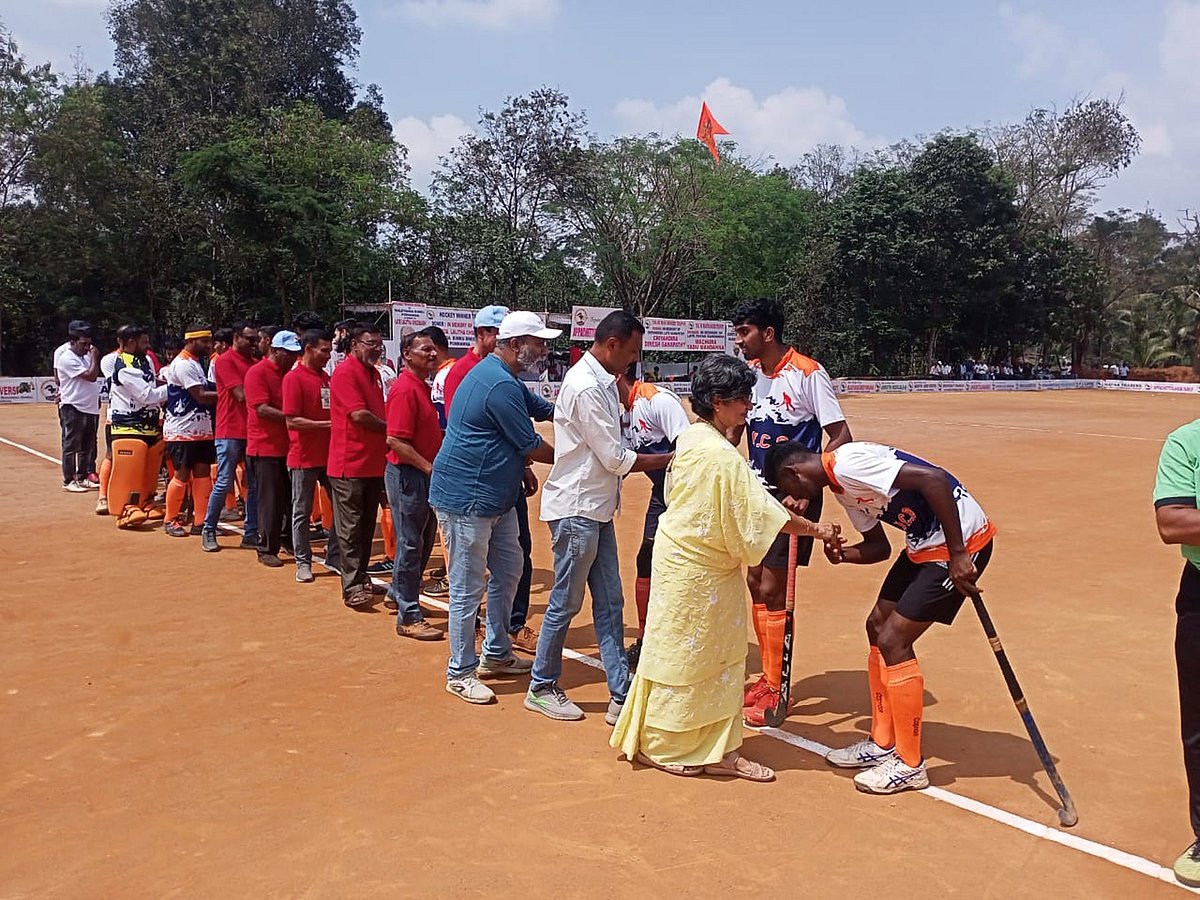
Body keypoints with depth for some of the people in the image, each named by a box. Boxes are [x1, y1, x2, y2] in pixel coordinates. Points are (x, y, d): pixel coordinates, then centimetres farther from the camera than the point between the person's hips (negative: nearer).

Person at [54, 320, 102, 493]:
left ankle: (83, 476, 24)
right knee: (71, 445, -2)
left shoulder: (86, 354, 11)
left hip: (90, 406, 8)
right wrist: (94, 357, -11)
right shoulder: (67, 358, -15)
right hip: (72, 408, -8)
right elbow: (91, 376, -21)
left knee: (87, 445, 14)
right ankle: (69, 480, 4)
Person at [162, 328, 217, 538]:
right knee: (182, 475, -1)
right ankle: (171, 520, 13)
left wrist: (217, 396, -3)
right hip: (182, 431, -9)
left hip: (201, 429, 9)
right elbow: (200, 396, -20)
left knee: (203, 473, 7)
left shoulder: (198, 362, 15)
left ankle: (200, 521, 12)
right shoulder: (183, 364, -15)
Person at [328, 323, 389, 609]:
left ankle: (362, 579, 25)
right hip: (350, 464, -8)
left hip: (373, 463, 8)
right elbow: (359, 415, -20)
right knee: (350, 528, -1)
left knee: (367, 525, 15)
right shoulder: (345, 373, -13)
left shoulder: (374, 373, 15)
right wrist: (387, 428, -4)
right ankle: (352, 587, 3)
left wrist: (384, 444, 7)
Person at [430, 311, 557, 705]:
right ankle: (461, 673, 12)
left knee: (508, 568, 18)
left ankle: (496, 654, 31)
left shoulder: (507, 380, 12)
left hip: (495, 496, 11)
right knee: (468, 587, -1)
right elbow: (532, 447, -16)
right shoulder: (500, 385, -21)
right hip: (466, 498, -11)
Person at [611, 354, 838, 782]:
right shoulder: (723, 456, -24)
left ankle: (717, 751, 23)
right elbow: (765, 515, -23)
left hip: (682, 557, 9)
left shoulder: (690, 438, 4)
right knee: (683, 657, 6)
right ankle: (658, 746, 24)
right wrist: (817, 529, -10)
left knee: (719, 658, 14)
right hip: (697, 573, -9)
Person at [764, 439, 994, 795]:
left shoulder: (848, 463, -20)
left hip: (962, 541, -10)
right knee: (878, 626, 15)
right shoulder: (840, 487, 12)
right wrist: (843, 554, -5)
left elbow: (934, 478, -27)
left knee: (893, 641, -7)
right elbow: (878, 547, 16)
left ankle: (909, 765, 8)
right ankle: (883, 744, 28)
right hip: (925, 543, 10)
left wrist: (957, 555, -26)